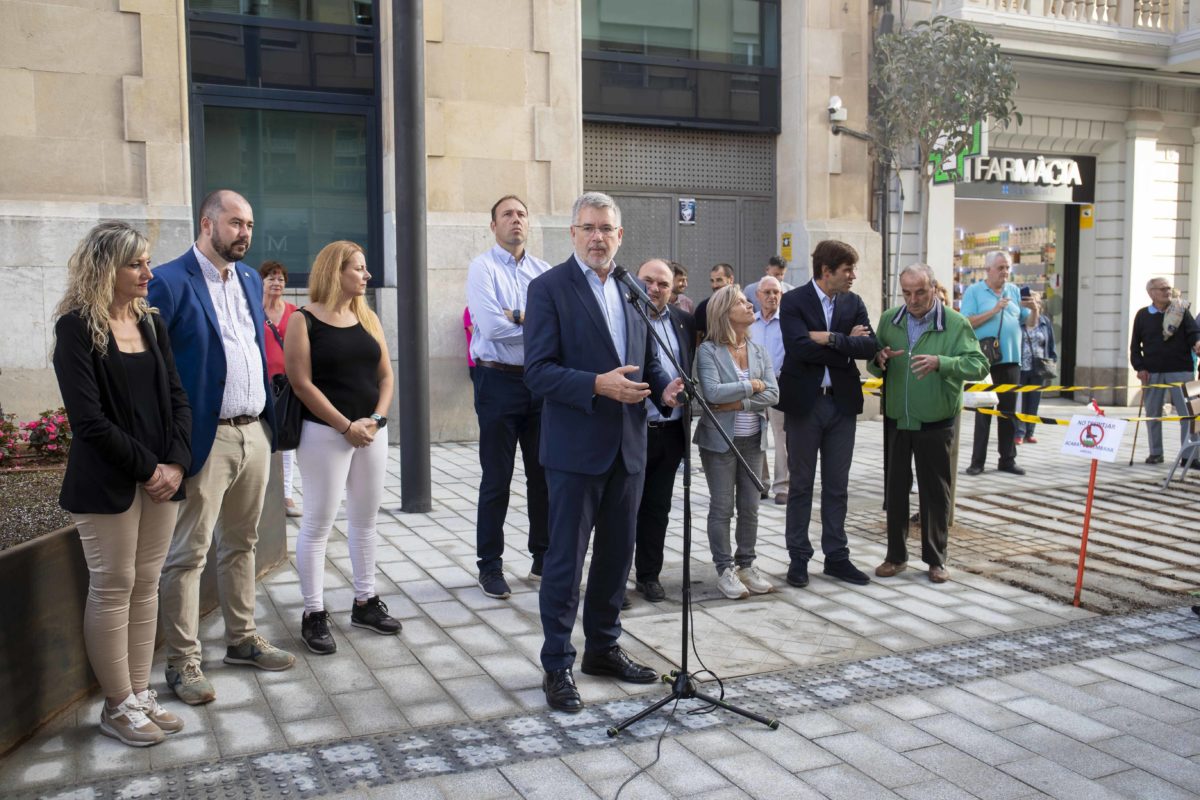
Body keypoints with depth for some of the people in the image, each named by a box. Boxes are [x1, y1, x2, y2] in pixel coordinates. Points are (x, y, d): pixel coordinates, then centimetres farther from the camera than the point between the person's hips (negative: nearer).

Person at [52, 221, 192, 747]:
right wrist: (146, 468, -14)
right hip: (108, 483, -6)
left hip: (161, 478, 6)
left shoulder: (151, 323, 10)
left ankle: (140, 694, 21)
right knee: (112, 587, 2)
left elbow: (177, 398, 9)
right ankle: (117, 707, 13)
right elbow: (88, 417, -14)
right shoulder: (77, 327, -8)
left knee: (146, 586, 11)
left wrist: (176, 463, -5)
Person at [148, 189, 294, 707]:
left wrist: (269, 415, 14)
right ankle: (182, 662, 12)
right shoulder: (170, 282, -10)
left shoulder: (250, 280, 13)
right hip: (206, 438, -7)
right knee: (188, 554, 2)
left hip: (255, 432, 7)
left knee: (241, 544, 18)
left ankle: (242, 639, 31)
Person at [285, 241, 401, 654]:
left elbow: (384, 375, 11)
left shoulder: (368, 318, 10)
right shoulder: (305, 321, -7)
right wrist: (346, 426, -16)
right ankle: (313, 614, 10)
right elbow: (302, 382, -13)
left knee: (365, 519, 13)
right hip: (325, 433, -6)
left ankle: (365, 601, 25)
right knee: (317, 524, 0)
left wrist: (376, 418, -6)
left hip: (371, 431, 6)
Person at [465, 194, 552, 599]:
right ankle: (490, 566, 15)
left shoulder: (543, 271, 10)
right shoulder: (483, 268, -5)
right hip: (500, 381, -4)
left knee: (543, 475, 12)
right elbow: (491, 325, -18)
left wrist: (516, 317, -14)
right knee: (497, 480, 3)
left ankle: (543, 559, 26)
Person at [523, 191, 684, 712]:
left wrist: (663, 388, -5)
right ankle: (557, 666, 15)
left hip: (627, 447, 6)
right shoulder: (549, 288, -8)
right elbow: (538, 371, -14)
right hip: (575, 448, -6)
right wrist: (598, 385, -26)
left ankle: (603, 648, 32)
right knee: (565, 560, 2)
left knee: (617, 555, 16)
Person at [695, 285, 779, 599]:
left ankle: (746, 565, 22)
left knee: (750, 507, 9)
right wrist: (751, 386, -12)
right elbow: (712, 392, -21)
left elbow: (773, 394, -2)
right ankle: (725, 570, 12)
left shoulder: (759, 349, 7)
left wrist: (739, 403, -14)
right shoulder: (708, 350, -8)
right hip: (720, 440, -5)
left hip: (753, 440, 5)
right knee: (722, 507, 3)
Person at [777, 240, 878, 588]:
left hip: (842, 402, 4)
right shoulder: (793, 301, -7)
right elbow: (799, 347, -21)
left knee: (837, 485, 11)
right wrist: (847, 346, -12)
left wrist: (830, 339, -18)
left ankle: (836, 556, 21)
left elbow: (870, 346, -6)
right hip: (804, 402, -4)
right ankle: (799, 557, 16)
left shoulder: (854, 303, 7)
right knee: (801, 484, 6)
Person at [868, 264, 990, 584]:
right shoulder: (889, 320, 3)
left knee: (936, 492, 7)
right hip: (896, 421, 3)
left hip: (935, 423, -3)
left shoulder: (955, 324, -8)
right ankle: (896, 556, 22)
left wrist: (940, 362, -33)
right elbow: (873, 368, 9)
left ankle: (936, 559, 21)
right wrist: (879, 361, -16)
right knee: (895, 489, 10)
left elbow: (979, 365, -17)